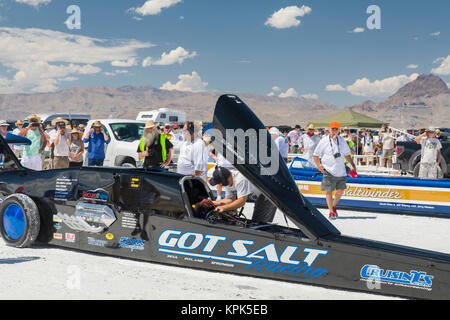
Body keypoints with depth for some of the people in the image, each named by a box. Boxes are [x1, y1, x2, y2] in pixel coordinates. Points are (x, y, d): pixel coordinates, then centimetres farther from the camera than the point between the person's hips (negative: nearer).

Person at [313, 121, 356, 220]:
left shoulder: (342, 140, 10)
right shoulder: (324, 141, -2)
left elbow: (347, 154, 21)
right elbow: (316, 155, 2)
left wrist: (353, 165, 15)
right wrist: (318, 165, -9)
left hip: (341, 171, 4)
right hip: (329, 171, -4)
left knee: (341, 190, 6)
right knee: (329, 191, -2)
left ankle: (334, 205, 32)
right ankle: (331, 212, 7)